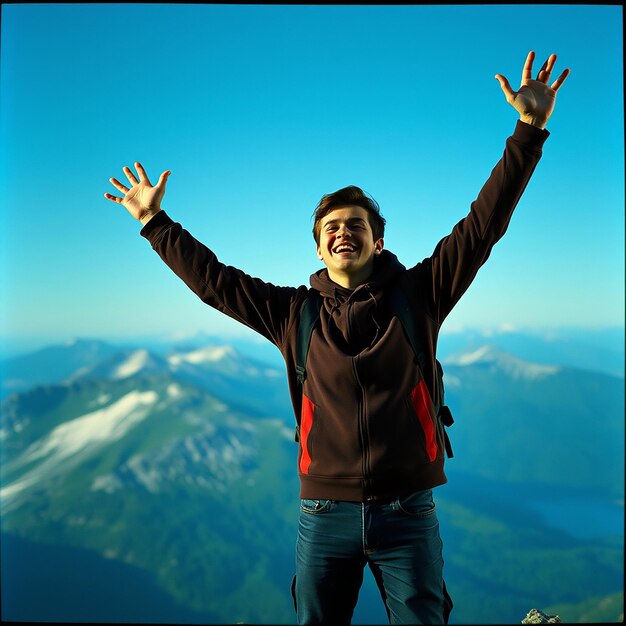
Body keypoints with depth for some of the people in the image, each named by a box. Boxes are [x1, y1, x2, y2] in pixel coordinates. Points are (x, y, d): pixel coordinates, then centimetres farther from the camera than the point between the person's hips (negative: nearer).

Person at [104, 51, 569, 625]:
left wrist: (530, 129, -9)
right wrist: (155, 222, 15)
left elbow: (483, 225, -4)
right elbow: (212, 279, 12)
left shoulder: (417, 294, 1)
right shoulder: (295, 313, 6)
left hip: (407, 512, -1)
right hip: (324, 514, 2)